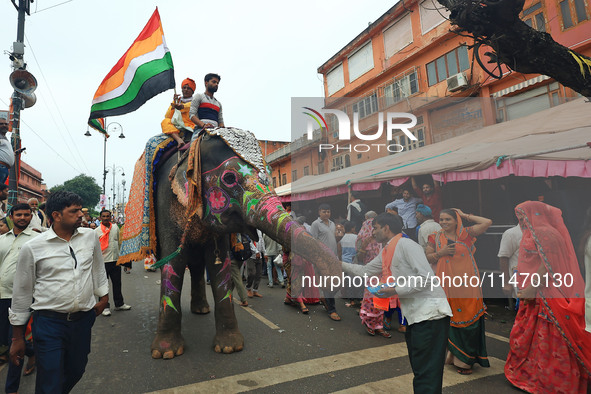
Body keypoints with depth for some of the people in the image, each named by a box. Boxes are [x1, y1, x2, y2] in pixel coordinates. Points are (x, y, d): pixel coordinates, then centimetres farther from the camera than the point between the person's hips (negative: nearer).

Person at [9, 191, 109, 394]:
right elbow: (22, 292, 1)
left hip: (83, 319, 4)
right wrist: (17, 337, 6)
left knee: (75, 373, 18)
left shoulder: (90, 236, 0)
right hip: (49, 322, -3)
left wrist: (103, 296, 17)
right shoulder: (32, 248, -8)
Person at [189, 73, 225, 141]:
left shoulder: (218, 103, 32)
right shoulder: (199, 97, 17)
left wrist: (221, 127, -3)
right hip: (201, 129, -4)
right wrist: (203, 125, -17)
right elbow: (192, 115, 3)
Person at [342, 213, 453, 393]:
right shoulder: (385, 253, 14)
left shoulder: (406, 245, -13)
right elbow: (366, 271, 25)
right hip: (414, 316, 9)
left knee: (427, 374, -5)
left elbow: (427, 278, -19)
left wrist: (395, 290, -18)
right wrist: (340, 264, 23)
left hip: (430, 313, -9)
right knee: (419, 371, 18)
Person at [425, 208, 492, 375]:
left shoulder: (466, 234, 1)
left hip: (467, 284, -1)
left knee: (469, 320, 3)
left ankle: (466, 359, 17)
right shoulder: (436, 238, 7)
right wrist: (441, 253, -8)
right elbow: (428, 257, 10)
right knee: (450, 320, 9)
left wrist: (465, 216, 0)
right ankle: (452, 355, 27)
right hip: (447, 284, 2)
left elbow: (487, 222, -8)